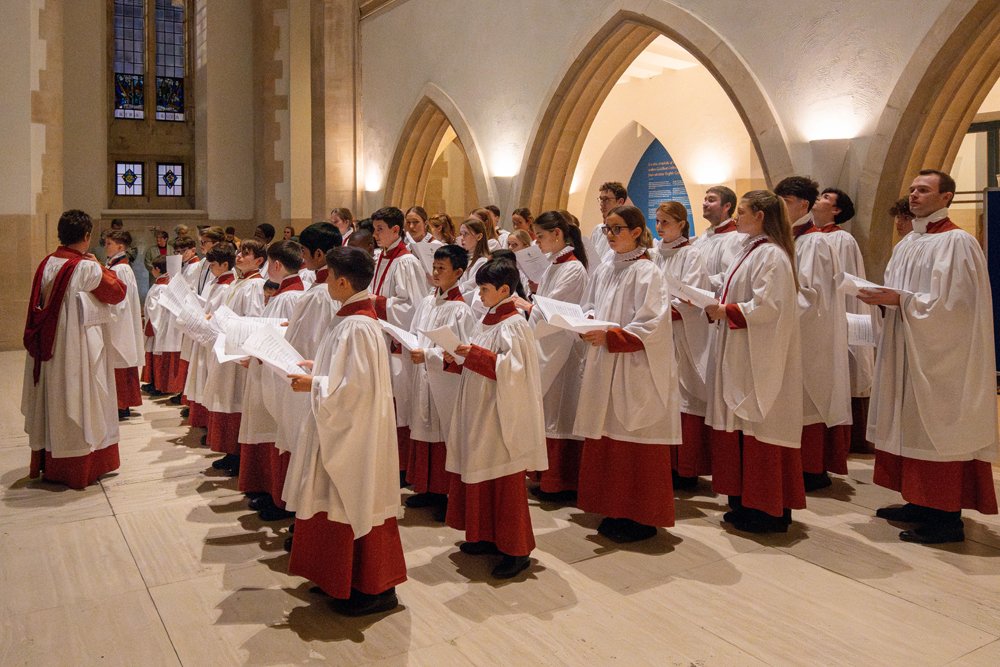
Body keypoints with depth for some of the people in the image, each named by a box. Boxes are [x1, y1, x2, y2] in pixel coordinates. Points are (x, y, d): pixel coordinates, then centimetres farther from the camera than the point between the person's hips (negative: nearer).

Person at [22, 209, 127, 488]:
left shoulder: (46, 264, 2)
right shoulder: (87, 268, -17)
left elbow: (39, 306, 11)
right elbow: (118, 292, -4)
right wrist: (100, 266, 5)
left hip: (49, 347, 6)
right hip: (80, 346, -6)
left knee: (53, 402, 16)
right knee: (80, 403, 5)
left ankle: (47, 464, 27)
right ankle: (80, 470, 14)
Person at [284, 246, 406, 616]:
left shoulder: (357, 327, -24)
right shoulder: (356, 317, 7)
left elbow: (353, 388, -26)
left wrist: (313, 384, -16)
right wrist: (317, 367, 10)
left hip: (355, 433, -10)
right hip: (343, 430, 10)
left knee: (357, 503, 2)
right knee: (340, 501, 18)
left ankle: (375, 589, 16)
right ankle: (341, 577, 33)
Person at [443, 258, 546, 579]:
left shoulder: (513, 325, -14)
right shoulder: (488, 320, 12)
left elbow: (511, 369, -23)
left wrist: (475, 354, -27)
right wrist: (457, 360, 2)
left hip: (502, 414, -9)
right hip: (479, 412, 9)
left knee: (505, 481, -3)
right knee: (479, 474, 14)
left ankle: (517, 550, 8)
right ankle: (488, 537, 28)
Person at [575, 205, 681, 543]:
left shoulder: (647, 272, -9)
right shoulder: (603, 271, 12)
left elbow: (651, 327, -16)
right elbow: (590, 309, 19)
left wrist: (610, 337, -22)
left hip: (636, 372, -7)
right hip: (604, 369, 7)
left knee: (636, 444, 0)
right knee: (605, 442, 11)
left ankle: (642, 518, 13)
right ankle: (616, 512, 24)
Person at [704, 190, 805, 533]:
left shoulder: (771, 255, -15)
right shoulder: (752, 250, 16)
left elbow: (768, 306, -23)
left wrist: (725, 311, -15)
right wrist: (719, 305, 4)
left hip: (760, 360, -10)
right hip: (740, 358, 10)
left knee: (759, 428, -3)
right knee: (741, 428, 12)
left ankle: (768, 511, 8)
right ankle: (746, 502, 21)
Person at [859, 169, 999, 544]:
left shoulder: (958, 242, -10)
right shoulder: (906, 245, 16)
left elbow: (955, 302, -18)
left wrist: (901, 299, -21)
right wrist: (882, 299, -1)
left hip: (941, 355, -8)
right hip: (905, 351, 8)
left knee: (939, 427, -6)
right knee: (912, 426, 11)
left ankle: (948, 518, 2)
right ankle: (921, 503, 21)